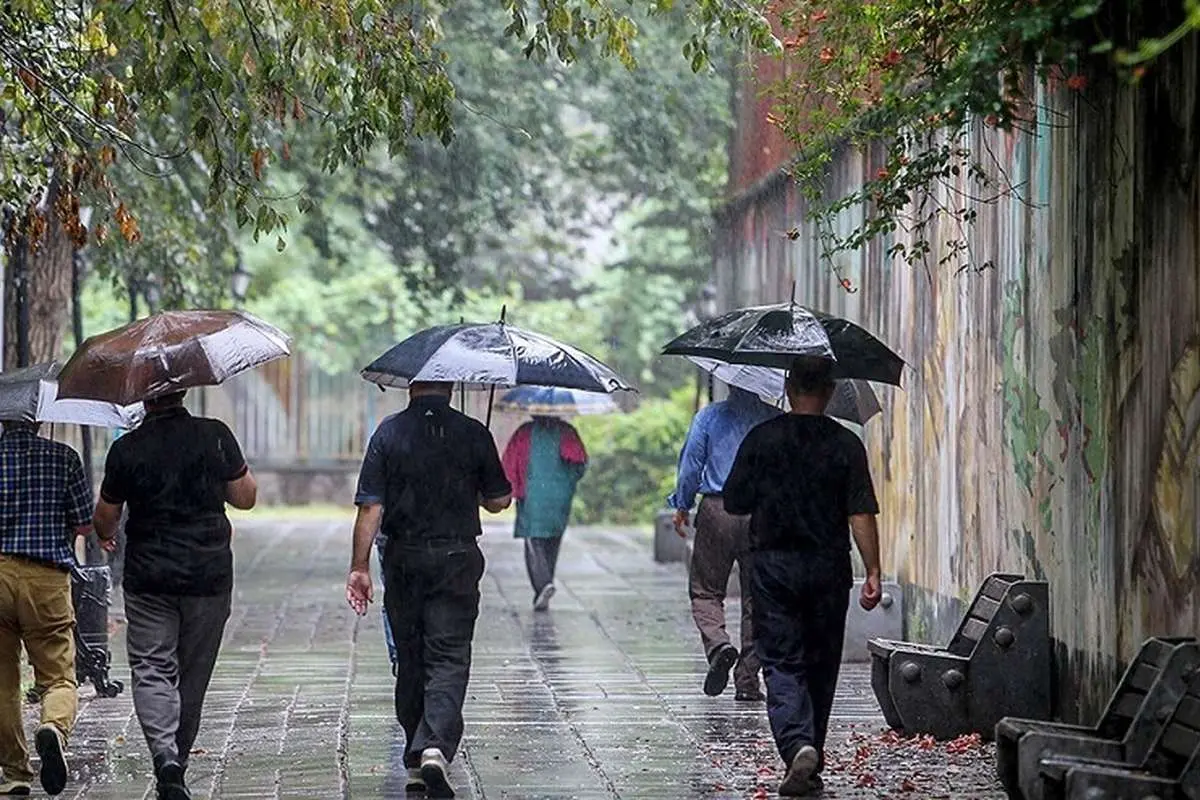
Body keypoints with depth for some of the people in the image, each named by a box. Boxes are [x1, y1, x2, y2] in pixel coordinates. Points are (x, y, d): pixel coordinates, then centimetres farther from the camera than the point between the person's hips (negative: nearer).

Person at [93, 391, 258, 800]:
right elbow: (245, 497, 3)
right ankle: (179, 759, 19)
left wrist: (105, 535, 28)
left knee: (151, 669, 0)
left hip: (148, 578, -1)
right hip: (209, 574, 1)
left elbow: (105, 518, 5)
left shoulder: (126, 449, -5)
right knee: (193, 673, 12)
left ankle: (164, 755, -21)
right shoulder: (215, 435, -4)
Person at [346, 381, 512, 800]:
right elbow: (499, 501, 3)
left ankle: (415, 760, 18)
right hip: (457, 560, -1)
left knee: (410, 660, 12)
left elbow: (370, 507, -6)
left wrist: (359, 567, -3)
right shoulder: (473, 434, -2)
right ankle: (436, 747, -23)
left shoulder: (389, 433, -2)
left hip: (403, 561, 1)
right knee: (449, 659, -2)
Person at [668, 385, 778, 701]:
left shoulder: (710, 416, 0)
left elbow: (691, 462, 1)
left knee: (705, 591, 9)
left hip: (716, 511, -1)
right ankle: (747, 680, 7)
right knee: (756, 598, 7)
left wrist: (681, 506, 11)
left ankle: (718, 644, -19)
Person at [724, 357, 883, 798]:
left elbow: (734, 503, 3)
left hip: (773, 566, -1)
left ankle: (798, 746, -23)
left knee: (781, 664, 0)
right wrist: (873, 572, -5)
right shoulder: (846, 444, -3)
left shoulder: (761, 439, -2)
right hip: (828, 568, 1)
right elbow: (861, 515, -7)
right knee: (820, 666, 13)